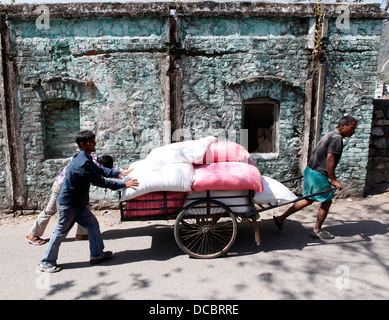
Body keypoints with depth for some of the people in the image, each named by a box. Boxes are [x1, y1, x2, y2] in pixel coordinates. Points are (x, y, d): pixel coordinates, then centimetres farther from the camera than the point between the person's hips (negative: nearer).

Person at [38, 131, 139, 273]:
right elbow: (100, 181, -26)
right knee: (60, 233, 4)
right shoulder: (82, 164, -28)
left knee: (93, 225, 12)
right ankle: (46, 263, 22)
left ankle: (97, 254, 24)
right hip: (67, 204, -10)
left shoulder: (86, 159, 5)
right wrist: (123, 184, -21)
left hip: (79, 204, 10)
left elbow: (100, 170, 15)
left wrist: (120, 172, 7)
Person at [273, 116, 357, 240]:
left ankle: (281, 218, 17)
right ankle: (317, 231, 19)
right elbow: (329, 160, -21)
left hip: (310, 170, 10)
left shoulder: (331, 135, 16)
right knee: (326, 201, 6)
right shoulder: (337, 138, -15)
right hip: (318, 174, -10)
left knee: (308, 200, 16)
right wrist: (333, 180, -17)